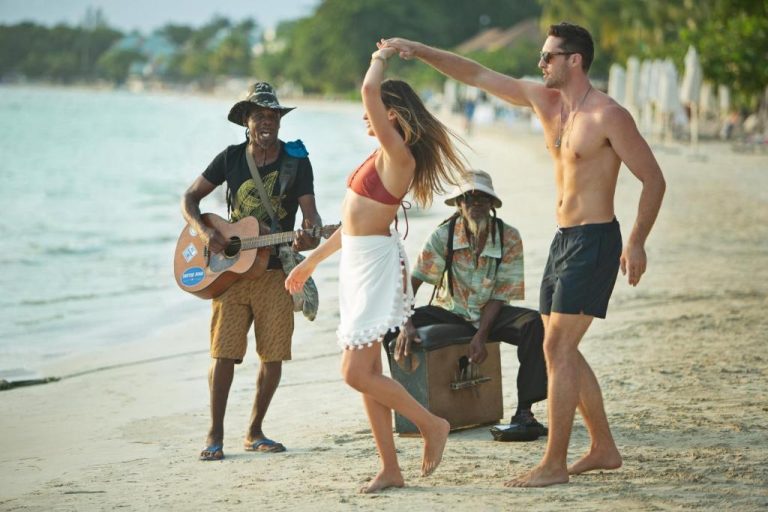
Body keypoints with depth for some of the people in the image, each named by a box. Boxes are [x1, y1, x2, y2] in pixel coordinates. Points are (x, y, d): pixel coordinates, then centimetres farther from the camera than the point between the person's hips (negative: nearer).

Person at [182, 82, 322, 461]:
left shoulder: (296, 161, 0)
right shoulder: (231, 158, 4)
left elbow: (310, 212, -5)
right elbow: (189, 198, 7)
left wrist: (310, 235, -29)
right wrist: (204, 231, -12)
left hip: (276, 271, 0)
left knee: (273, 355, 1)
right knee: (223, 352, -5)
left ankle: (254, 432, 16)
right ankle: (215, 434, 4)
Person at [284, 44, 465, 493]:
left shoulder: (399, 154, -14)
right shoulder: (384, 155, 15)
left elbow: (369, 90, -25)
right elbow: (356, 216, 21)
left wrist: (380, 60, -5)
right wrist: (313, 261, 26)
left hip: (376, 263, -10)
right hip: (357, 262, 10)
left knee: (357, 374, -11)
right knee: (367, 374, 8)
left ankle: (432, 424, 6)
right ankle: (391, 469, 12)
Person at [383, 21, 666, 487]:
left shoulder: (609, 116, -14)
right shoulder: (544, 100, 8)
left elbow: (654, 179, -11)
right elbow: (476, 75, 11)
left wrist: (638, 242, -17)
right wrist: (420, 51, 3)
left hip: (595, 241, -9)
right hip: (563, 239, 9)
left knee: (558, 348, -11)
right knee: (561, 349, 11)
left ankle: (555, 464, -8)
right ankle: (604, 449, 22)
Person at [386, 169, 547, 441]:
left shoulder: (509, 238, -11)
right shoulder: (444, 235, -13)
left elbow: (500, 295, -12)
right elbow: (412, 280, -19)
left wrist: (481, 335, -25)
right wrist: (405, 323, -34)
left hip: (490, 314, 0)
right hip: (450, 312, 0)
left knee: (534, 324, -30)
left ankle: (524, 412, -31)